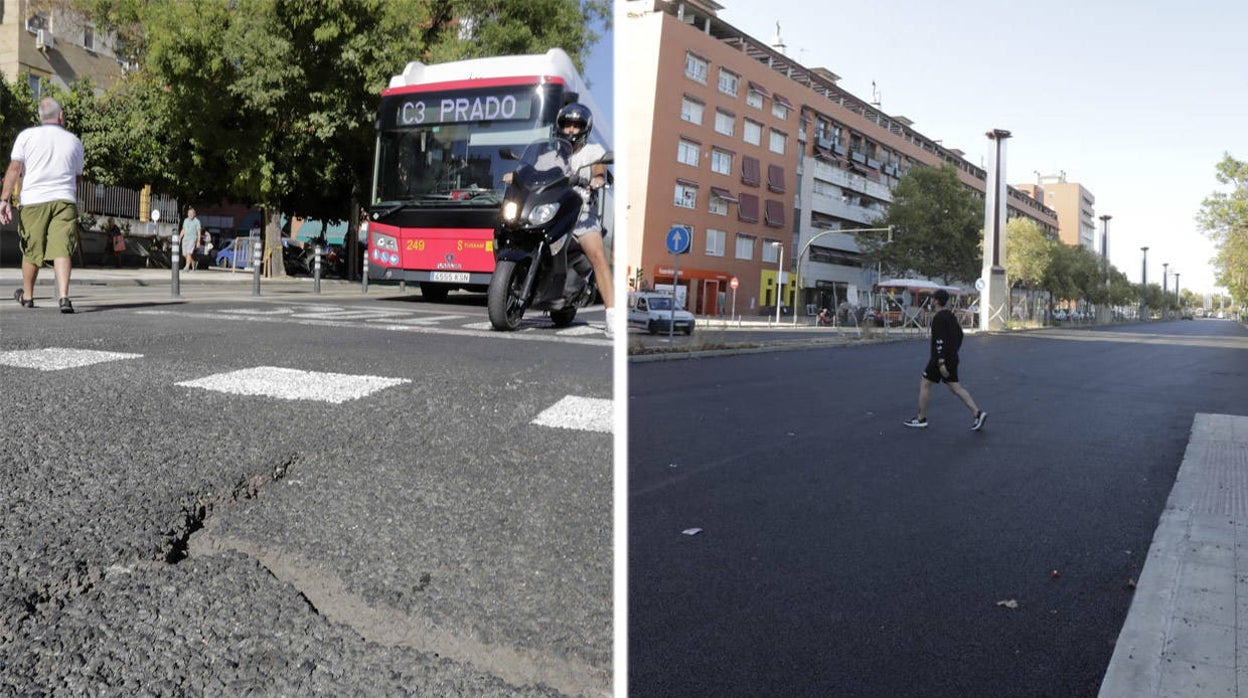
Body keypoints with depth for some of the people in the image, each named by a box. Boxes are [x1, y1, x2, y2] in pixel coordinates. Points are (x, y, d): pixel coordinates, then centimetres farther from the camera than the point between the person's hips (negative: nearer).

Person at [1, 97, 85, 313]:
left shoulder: (27, 136, 3)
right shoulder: (74, 141, 9)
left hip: (33, 200, 0)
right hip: (64, 199, 0)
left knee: (31, 251, 12)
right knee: (62, 250, -7)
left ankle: (27, 296, 30)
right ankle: (63, 296, -23)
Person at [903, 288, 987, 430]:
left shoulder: (938, 317, -16)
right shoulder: (951, 316, 13)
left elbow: (940, 341, -23)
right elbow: (959, 334, 22)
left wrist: (941, 362, -27)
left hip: (940, 358, -9)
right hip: (951, 358, 9)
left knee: (924, 384, 3)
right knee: (955, 387, 8)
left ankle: (921, 419, 8)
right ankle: (977, 413, -3)